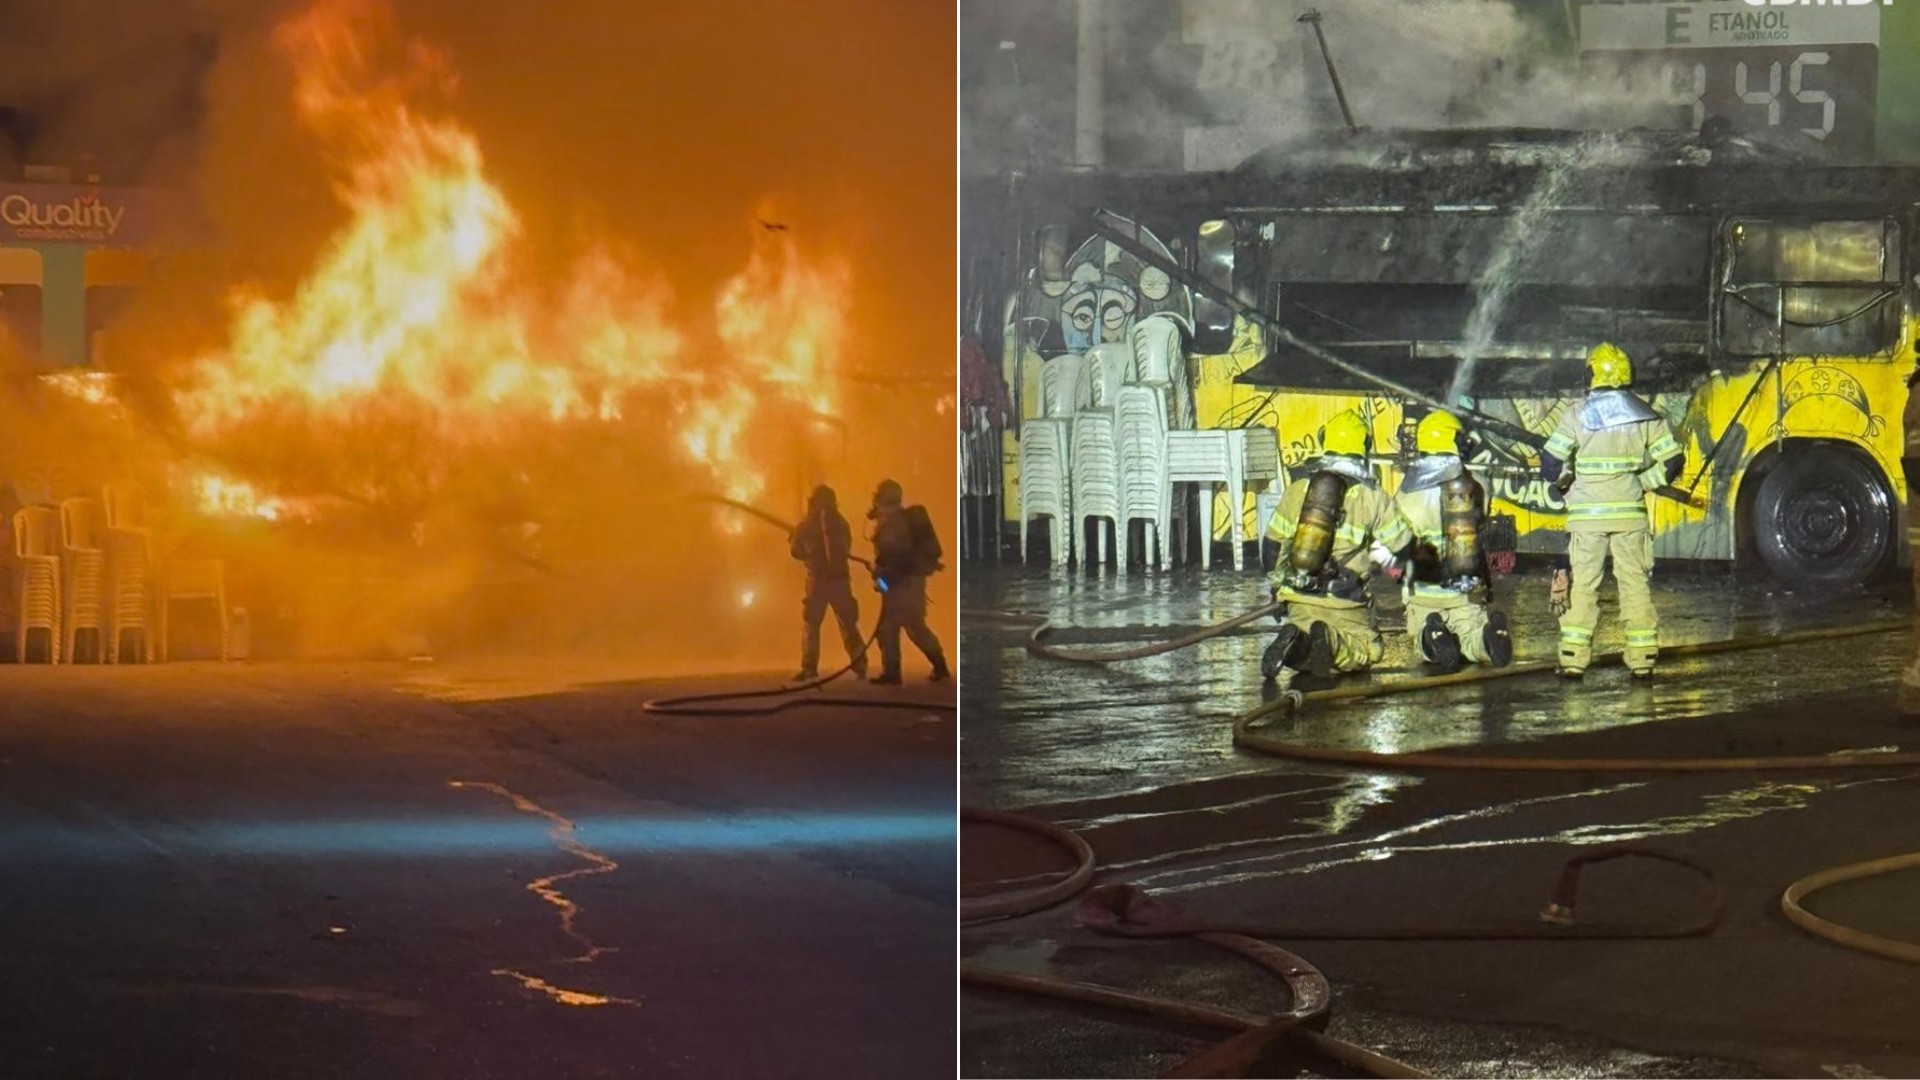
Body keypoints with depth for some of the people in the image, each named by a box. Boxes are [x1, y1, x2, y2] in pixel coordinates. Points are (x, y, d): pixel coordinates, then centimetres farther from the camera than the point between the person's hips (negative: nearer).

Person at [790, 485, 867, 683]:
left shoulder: (807, 526, -3)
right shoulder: (841, 524, 7)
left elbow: (796, 551, 3)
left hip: (817, 580, -3)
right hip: (839, 579, 3)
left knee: (810, 624, 4)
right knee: (848, 624, 11)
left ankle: (809, 668, -5)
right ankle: (859, 665, 5)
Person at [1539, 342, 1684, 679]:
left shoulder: (1577, 415, -4)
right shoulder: (1646, 416, 3)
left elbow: (1550, 463, -6)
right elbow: (1672, 461, 0)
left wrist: (1565, 483, 13)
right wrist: (1643, 483, 11)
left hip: (1586, 514, -2)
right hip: (1630, 512, 2)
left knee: (1582, 585, 3)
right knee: (1636, 583, 8)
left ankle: (1574, 659, -1)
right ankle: (1643, 658, 7)